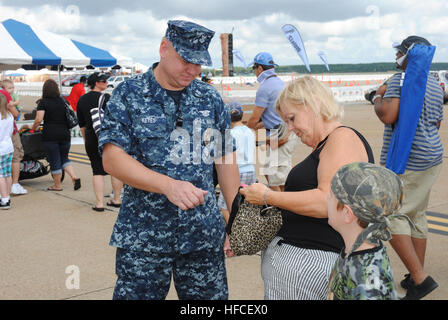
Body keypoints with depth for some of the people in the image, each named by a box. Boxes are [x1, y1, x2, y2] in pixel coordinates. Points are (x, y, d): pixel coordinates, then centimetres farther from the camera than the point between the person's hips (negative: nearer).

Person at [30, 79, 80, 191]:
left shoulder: (43, 102, -6)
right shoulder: (63, 101, 7)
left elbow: (39, 119, -13)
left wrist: (33, 127, 5)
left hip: (50, 135, -4)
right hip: (65, 134, 5)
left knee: (54, 161, 6)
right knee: (64, 158, 19)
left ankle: (57, 185, 16)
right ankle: (74, 177, 0)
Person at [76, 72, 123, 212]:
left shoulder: (82, 100, 7)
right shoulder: (106, 98, -9)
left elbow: (81, 124, 13)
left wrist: (86, 140, 21)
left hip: (92, 139, 4)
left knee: (98, 170, 5)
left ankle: (99, 203, 0)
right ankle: (117, 200, 18)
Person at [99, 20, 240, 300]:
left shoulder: (210, 98, 6)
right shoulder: (128, 95, -3)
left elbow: (226, 159, 9)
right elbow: (112, 159, -11)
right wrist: (169, 185, -25)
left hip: (205, 235, 3)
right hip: (143, 237, -2)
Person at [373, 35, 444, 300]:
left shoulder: (401, 80, -14)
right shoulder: (435, 85, 14)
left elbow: (387, 116, -25)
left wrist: (378, 99, -6)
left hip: (406, 163, -9)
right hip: (433, 159, 9)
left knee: (392, 216, -5)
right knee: (417, 216, 16)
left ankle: (420, 278, -10)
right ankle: (416, 277, 24)